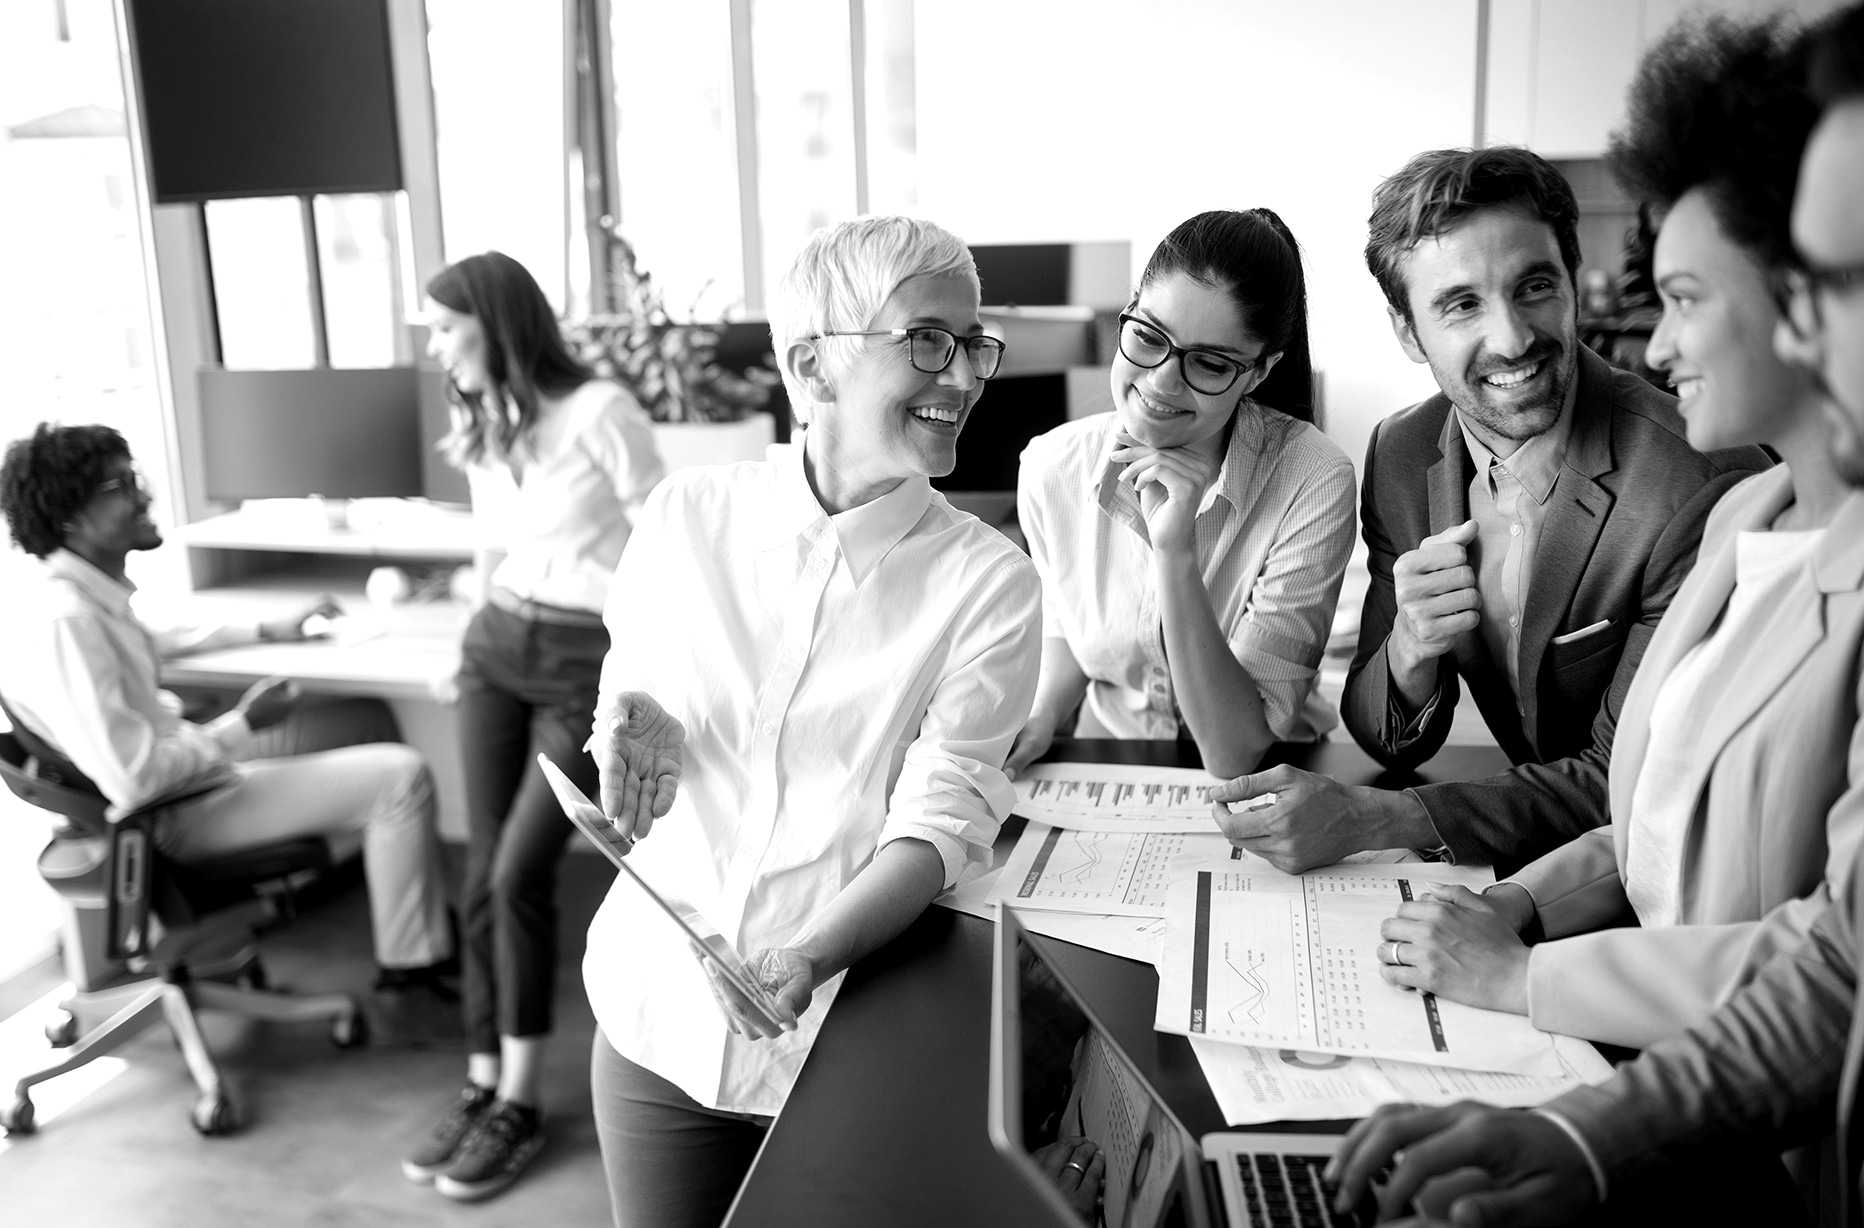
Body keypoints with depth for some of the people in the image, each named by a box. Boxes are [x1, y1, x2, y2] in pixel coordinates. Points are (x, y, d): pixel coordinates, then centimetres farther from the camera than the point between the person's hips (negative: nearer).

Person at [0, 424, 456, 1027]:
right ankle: (409, 987, -4)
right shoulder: (63, 618, -27)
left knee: (360, 722, 19)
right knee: (400, 775, -14)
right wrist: (243, 727, -17)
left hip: (180, 759, 10)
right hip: (178, 812, -10)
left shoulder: (80, 588, 2)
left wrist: (268, 631, 22)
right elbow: (133, 777, -31)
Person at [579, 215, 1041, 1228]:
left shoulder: (987, 582, -10)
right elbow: (624, 698, 9)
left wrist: (812, 954, -31)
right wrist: (637, 734, -14)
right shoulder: (688, 516, -3)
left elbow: (943, 820, -15)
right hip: (657, 1014, 2)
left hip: (846, 1041, -2)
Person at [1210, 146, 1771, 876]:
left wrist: (1365, 818, -27)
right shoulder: (1399, 458, -5)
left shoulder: (1706, 486, -22)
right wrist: (1411, 651, -25)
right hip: (1525, 872, 5)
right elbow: (1391, 747, -2)